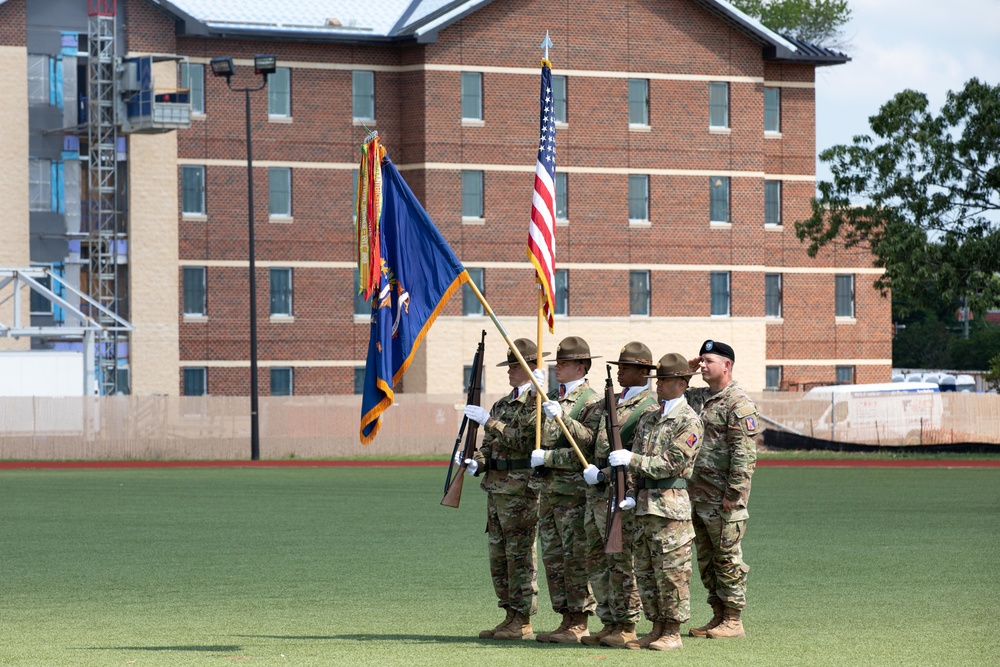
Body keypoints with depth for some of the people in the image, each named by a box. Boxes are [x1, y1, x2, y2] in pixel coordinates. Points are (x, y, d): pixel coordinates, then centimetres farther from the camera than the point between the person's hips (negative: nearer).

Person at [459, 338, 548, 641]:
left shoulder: (538, 402, -8)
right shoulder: (502, 405, 18)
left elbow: (522, 440, -19)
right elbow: (489, 446, 18)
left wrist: (489, 421, -16)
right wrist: (476, 462, -2)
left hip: (522, 489, -9)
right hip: (496, 489, 9)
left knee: (520, 556, -7)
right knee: (499, 556, 10)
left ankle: (523, 624, -4)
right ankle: (510, 618, 16)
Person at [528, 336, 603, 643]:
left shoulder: (592, 401, -7)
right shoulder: (552, 399, 18)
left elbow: (589, 442, -17)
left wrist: (563, 418, -23)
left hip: (574, 491, -9)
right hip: (548, 490, 9)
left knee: (576, 558, -6)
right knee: (553, 557, 9)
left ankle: (579, 623, -4)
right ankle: (566, 620, 13)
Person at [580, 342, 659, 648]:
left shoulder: (648, 408, -11)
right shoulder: (614, 402, 17)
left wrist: (605, 474, -19)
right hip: (597, 494, 9)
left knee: (621, 562, -5)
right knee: (597, 560, 10)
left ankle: (626, 626, 1)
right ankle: (609, 623, 16)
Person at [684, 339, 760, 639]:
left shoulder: (739, 403, -12)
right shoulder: (698, 397, 14)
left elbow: (744, 453, -17)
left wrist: (734, 493, -21)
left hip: (723, 499, -8)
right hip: (697, 496, 8)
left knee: (728, 558, -2)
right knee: (706, 559, 12)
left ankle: (734, 621, 3)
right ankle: (718, 615, 20)